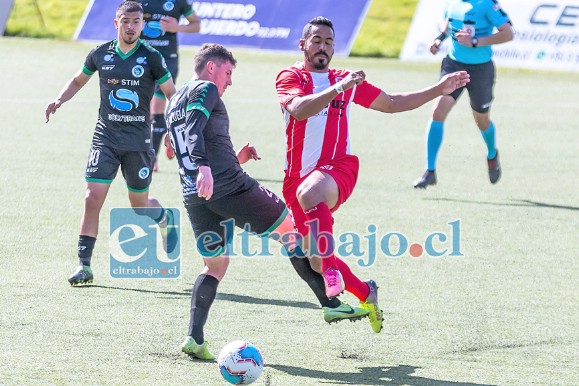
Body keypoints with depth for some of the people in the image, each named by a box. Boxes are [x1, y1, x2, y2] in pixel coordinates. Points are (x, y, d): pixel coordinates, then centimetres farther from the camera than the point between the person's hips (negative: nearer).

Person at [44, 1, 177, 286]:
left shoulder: (151, 58, -5)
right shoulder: (101, 54, 1)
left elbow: (172, 94, 3)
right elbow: (78, 80, 20)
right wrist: (59, 100, 3)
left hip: (138, 140, -1)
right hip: (105, 137, 1)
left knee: (140, 205, 10)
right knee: (92, 198, -11)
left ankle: (165, 220, 46)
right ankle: (84, 265, -6)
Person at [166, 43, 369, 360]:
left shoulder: (173, 104, 25)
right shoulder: (205, 90, -1)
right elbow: (194, 129, -21)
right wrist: (204, 167, -35)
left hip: (194, 197, 8)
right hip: (228, 187, -8)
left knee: (214, 267, 15)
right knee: (291, 231, 5)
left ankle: (194, 338, -4)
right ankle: (331, 304, 5)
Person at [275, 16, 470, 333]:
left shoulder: (346, 81, 15)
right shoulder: (290, 77, 3)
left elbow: (392, 104, 27)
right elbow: (298, 109, -18)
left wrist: (439, 90, 24)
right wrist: (337, 89, -30)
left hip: (337, 167, -1)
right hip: (298, 174, 1)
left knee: (308, 193, -39)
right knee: (316, 262, 3)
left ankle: (331, 269, -38)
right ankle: (365, 293, 29)